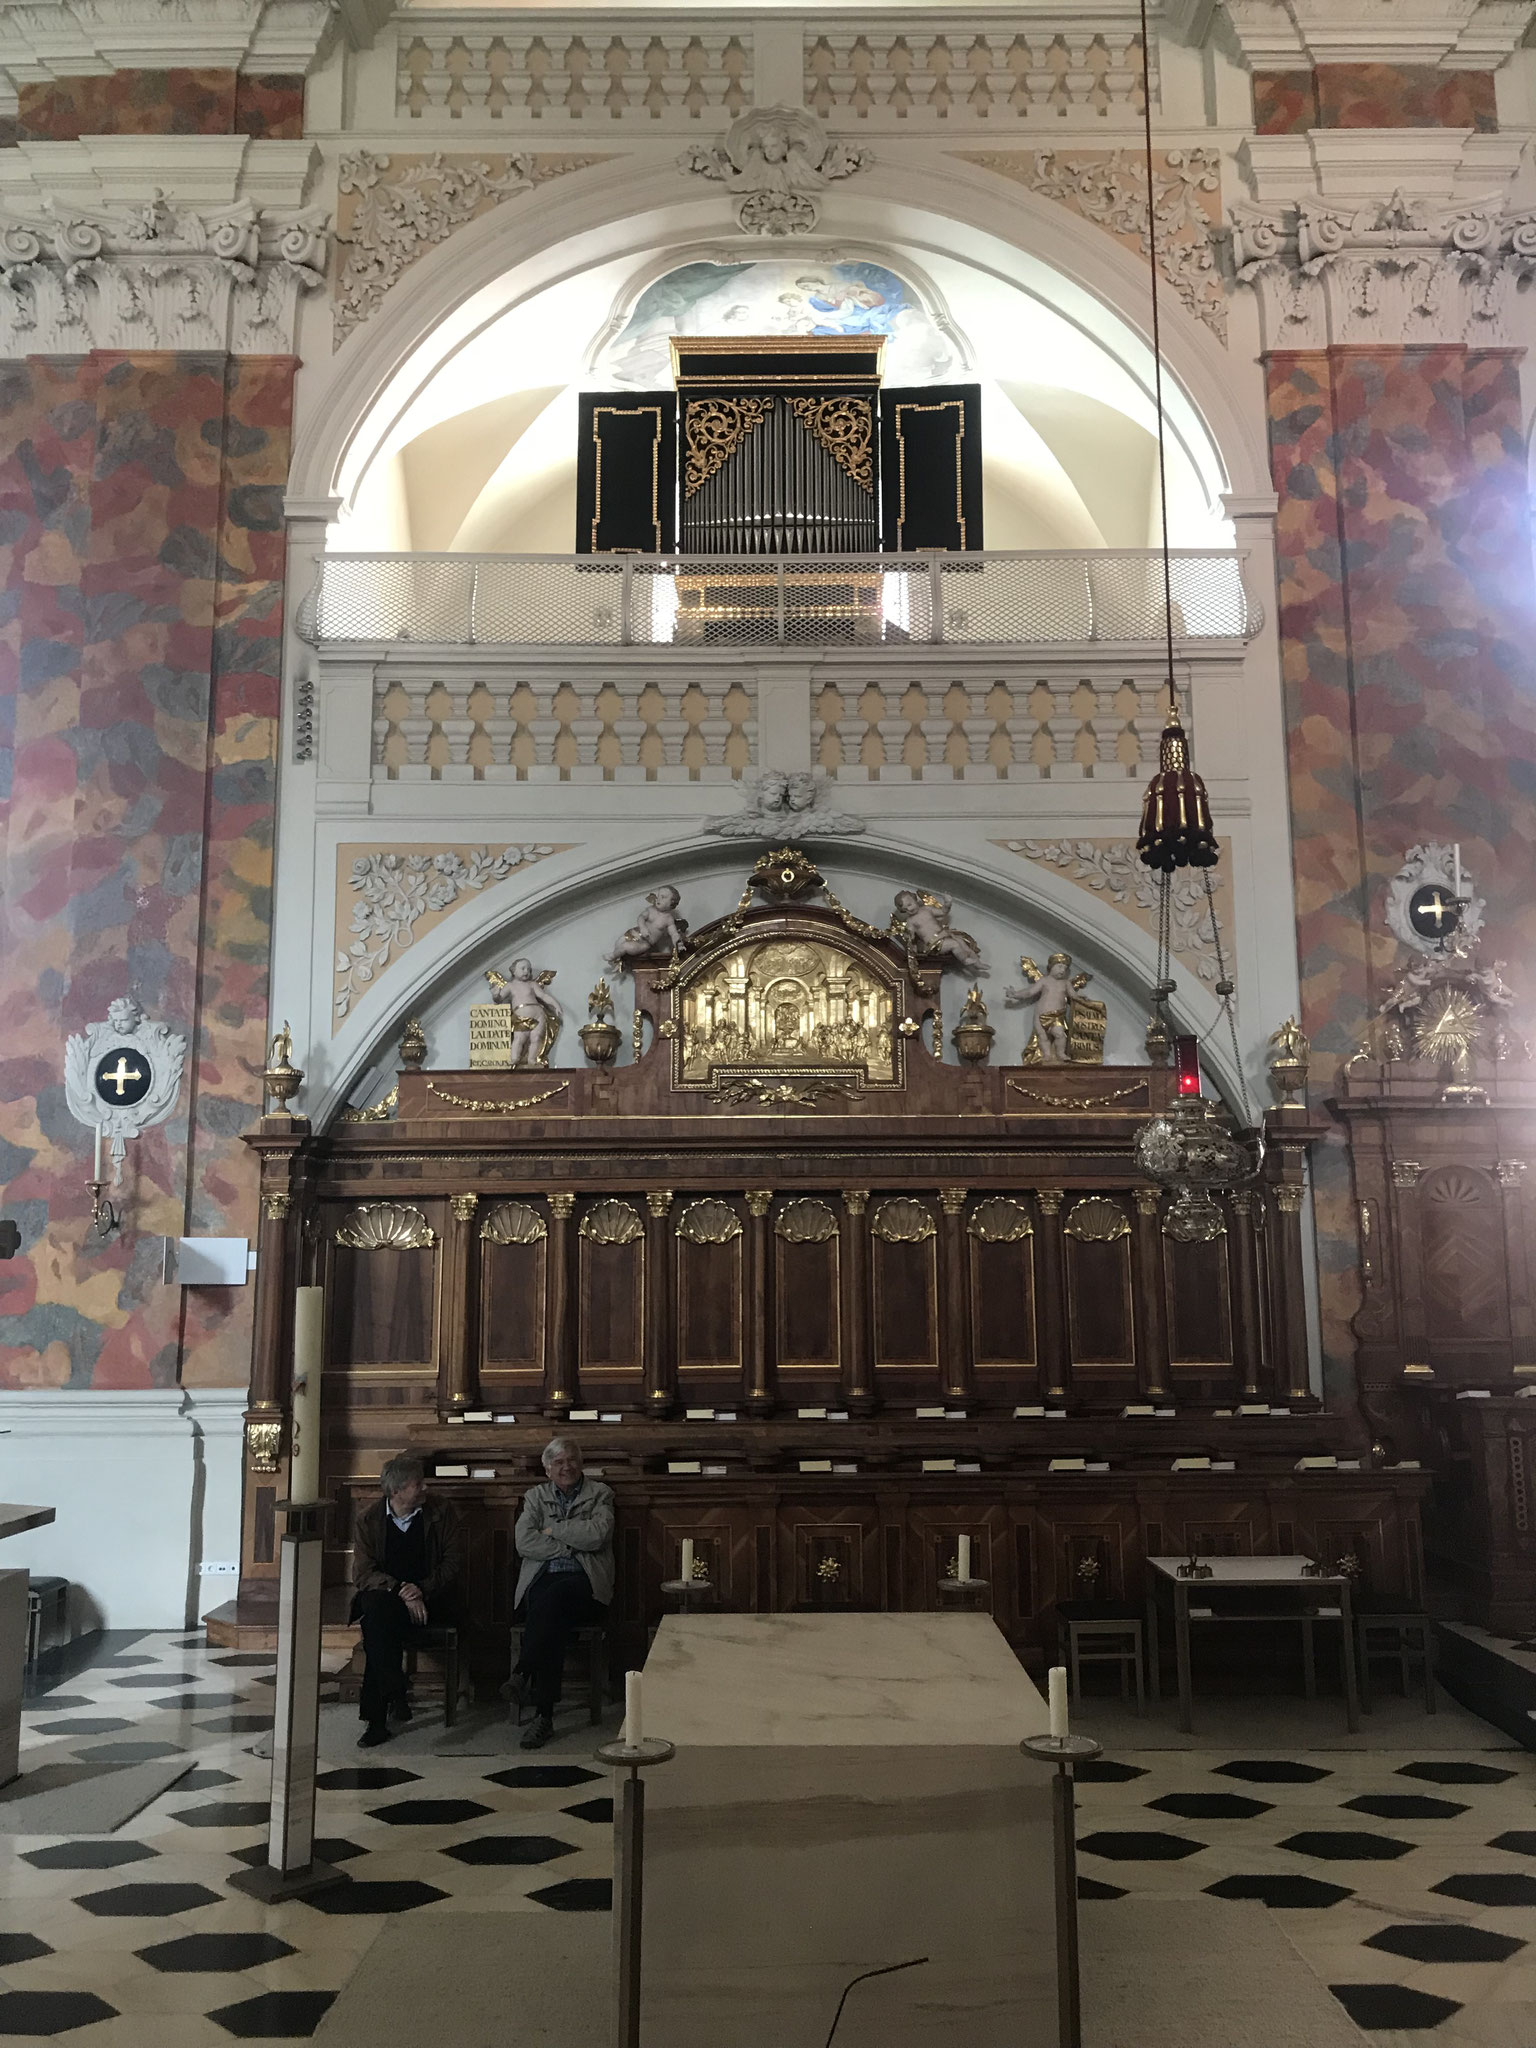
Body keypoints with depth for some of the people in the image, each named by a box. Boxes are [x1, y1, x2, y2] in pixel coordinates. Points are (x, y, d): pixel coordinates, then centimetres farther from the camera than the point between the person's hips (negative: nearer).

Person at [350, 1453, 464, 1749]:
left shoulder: (440, 1513, 4)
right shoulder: (370, 1519, 3)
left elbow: (454, 1561, 1)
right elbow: (362, 1572, -5)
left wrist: (422, 1590, -16)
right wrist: (400, 1592, -22)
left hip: (429, 1598, -1)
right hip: (384, 1594, 1)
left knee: (378, 1622, -31)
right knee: (378, 1609, -35)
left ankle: (377, 1717, -28)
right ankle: (395, 1695, -33)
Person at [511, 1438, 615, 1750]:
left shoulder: (599, 1494, 13)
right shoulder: (535, 1496, 19)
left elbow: (596, 1535, -7)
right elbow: (524, 1543, 2)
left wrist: (552, 1529, 0)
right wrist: (572, 1546, -4)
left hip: (584, 1584, -1)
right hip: (543, 1580, 1)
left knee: (554, 1596, -38)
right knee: (555, 1619, -35)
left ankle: (522, 1674, -33)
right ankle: (544, 1714, -35)